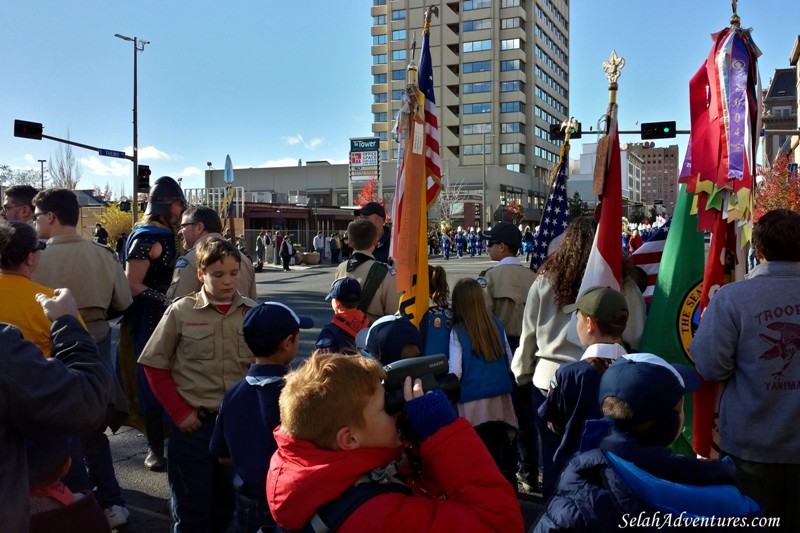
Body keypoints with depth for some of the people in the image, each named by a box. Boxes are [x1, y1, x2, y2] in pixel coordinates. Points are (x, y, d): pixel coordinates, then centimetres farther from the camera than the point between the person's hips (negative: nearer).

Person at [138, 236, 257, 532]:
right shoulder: (180, 312, -6)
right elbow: (155, 365, -2)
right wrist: (179, 412, -6)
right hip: (194, 423, -2)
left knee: (229, 503, 18)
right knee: (192, 508, 10)